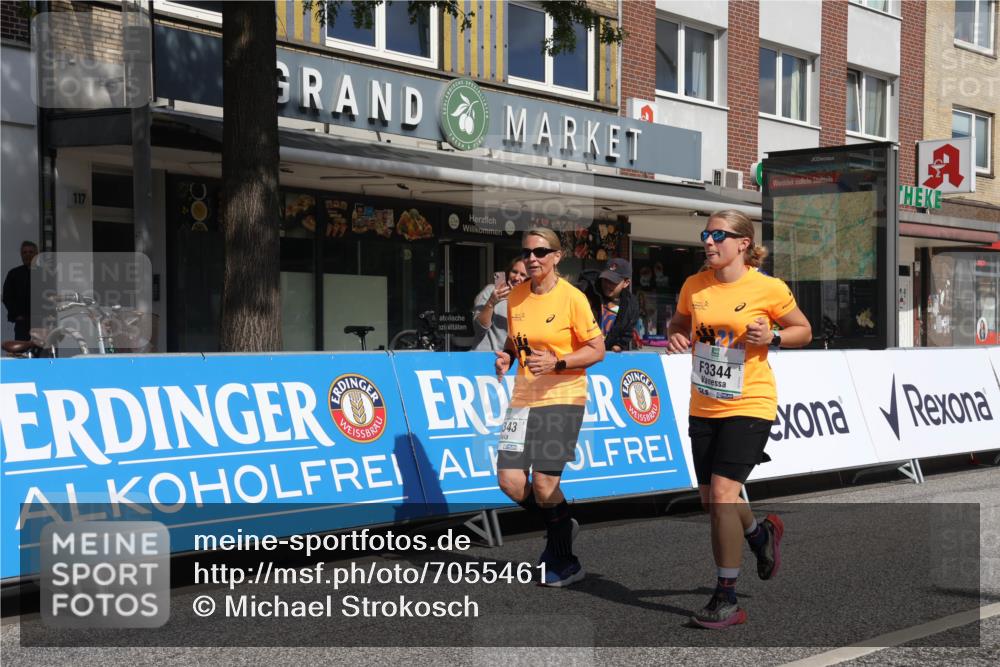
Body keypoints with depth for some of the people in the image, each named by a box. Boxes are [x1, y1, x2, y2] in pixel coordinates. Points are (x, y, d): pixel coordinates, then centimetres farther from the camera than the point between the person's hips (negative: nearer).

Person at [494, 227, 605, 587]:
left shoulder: (572, 298, -10)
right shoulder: (516, 296, 7)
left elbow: (597, 350, -8)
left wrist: (556, 362, -21)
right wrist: (506, 356, -1)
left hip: (562, 398, -5)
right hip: (524, 398, 5)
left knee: (544, 483, -8)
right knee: (510, 481, -4)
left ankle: (565, 563, 13)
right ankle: (560, 524, 26)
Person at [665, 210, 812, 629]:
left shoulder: (768, 289, -9)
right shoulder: (694, 287, 2)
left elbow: (803, 331, 4)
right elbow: (679, 323, 21)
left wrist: (772, 338, -15)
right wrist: (676, 338, -2)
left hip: (749, 405, -6)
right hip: (704, 406, 6)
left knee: (723, 492, -16)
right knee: (710, 501, 12)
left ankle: (727, 599, -6)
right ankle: (761, 533, 45)